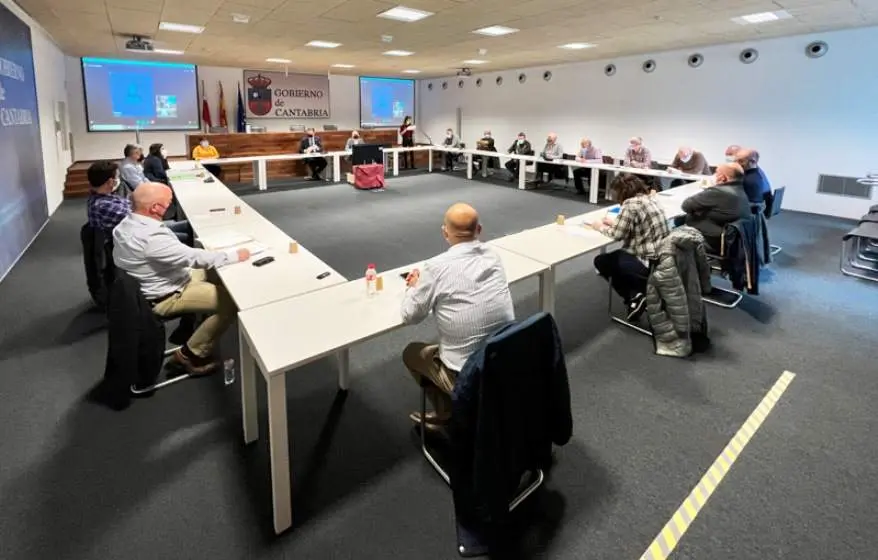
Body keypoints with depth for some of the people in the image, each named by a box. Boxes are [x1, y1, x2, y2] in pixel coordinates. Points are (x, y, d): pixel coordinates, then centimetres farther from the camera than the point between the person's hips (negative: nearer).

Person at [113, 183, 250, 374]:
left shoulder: (127, 224, -3)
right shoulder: (151, 237, -33)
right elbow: (194, 257, -30)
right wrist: (235, 255, -20)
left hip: (154, 284, 10)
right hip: (164, 298, -10)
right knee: (231, 301, -16)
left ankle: (186, 329, 28)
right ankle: (191, 354, 1)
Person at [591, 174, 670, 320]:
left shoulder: (631, 203, -16)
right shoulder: (650, 198, 11)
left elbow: (617, 234, -13)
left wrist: (601, 227, 4)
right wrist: (614, 223, 21)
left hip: (651, 263, -9)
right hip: (663, 258, 9)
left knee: (601, 261, 8)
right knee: (616, 256, 28)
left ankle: (634, 297, 3)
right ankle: (642, 292, 16)